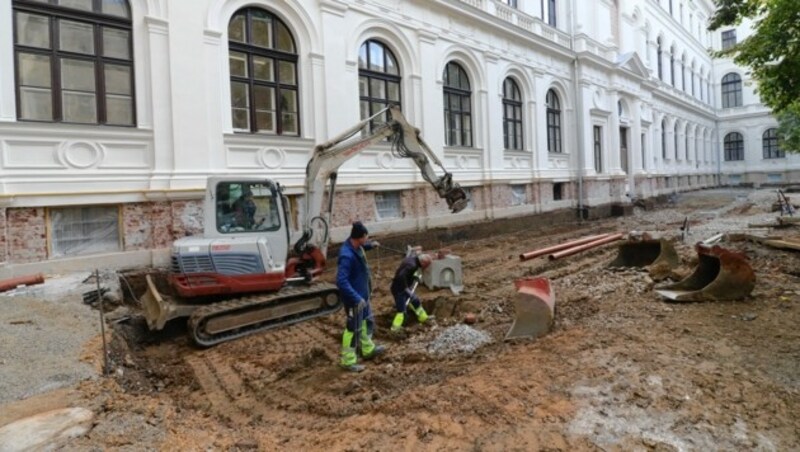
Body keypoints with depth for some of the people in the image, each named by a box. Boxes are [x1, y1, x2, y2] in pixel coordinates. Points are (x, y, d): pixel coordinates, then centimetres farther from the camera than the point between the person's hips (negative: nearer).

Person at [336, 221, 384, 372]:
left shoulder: (355, 246, -3)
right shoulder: (347, 256, -32)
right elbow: (341, 281, -34)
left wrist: (370, 245, 10)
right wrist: (357, 298, -33)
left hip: (362, 294, 10)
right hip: (354, 298, -10)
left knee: (367, 321, 25)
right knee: (354, 328, 5)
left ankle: (368, 349, 45)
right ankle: (348, 361, 21)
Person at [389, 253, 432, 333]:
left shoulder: (412, 259, 2)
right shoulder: (412, 265, -27)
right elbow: (401, 276, -37)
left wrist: (415, 277, 7)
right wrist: (406, 289, -30)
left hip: (403, 287, 10)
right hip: (399, 289, -10)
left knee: (415, 300, 22)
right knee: (401, 310, -7)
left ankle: (424, 318, 40)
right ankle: (395, 329, -1)